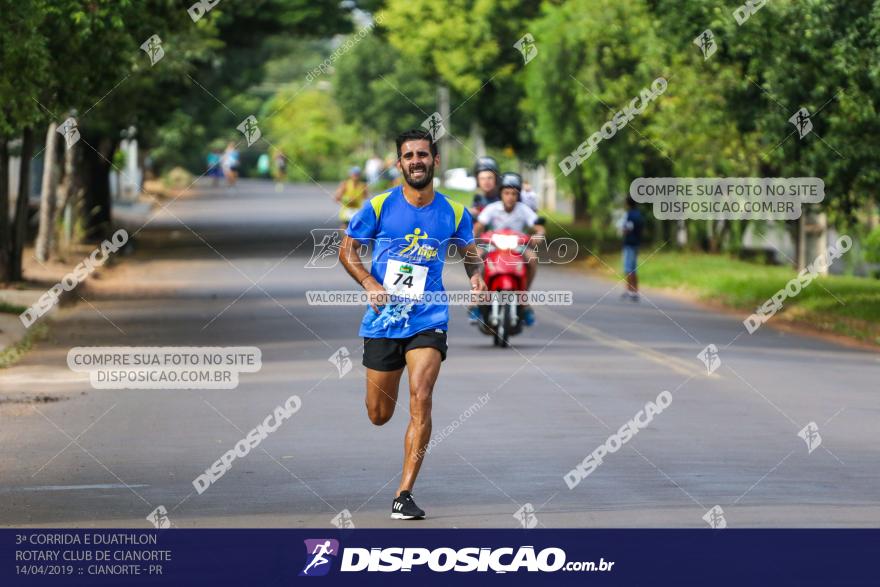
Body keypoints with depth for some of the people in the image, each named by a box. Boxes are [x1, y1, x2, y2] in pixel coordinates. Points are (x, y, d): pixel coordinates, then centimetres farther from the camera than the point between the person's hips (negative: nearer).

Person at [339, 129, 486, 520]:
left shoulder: (453, 213, 1)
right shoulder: (379, 207, -4)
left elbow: (469, 251, 18)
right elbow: (347, 249, 5)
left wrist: (477, 276, -4)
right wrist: (369, 283, -12)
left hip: (428, 321, 0)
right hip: (382, 321, 0)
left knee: (421, 399, -20)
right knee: (379, 416, 7)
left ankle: (404, 494, -16)